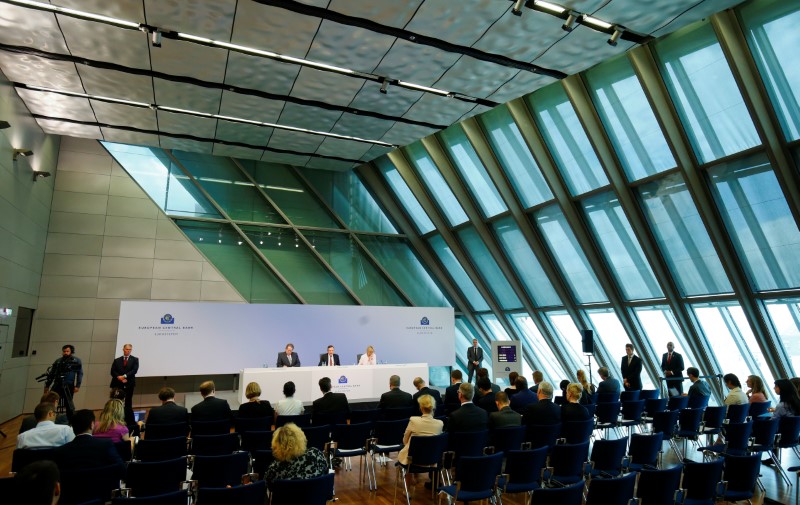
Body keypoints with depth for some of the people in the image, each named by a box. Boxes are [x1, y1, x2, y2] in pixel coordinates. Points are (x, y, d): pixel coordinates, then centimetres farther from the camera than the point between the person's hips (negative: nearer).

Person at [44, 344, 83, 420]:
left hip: (68, 385, -4)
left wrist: (77, 386, -10)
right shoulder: (58, 361, 17)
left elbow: (80, 373, -1)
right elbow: (51, 373, 22)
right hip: (57, 384, 4)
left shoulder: (76, 361, 5)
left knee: (68, 404, -3)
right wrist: (47, 385, 16)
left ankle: (71, 419, 4)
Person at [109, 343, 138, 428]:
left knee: (128, 404, 0)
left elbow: (134, 370, -6)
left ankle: (130, 423, 3)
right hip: (118, 384, 2)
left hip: (129, 384, -2)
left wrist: (124, 376, -17)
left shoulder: (135, 359, 8)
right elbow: (113, 372, 4)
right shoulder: (117, 360, 15)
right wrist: (119, 377, -13)